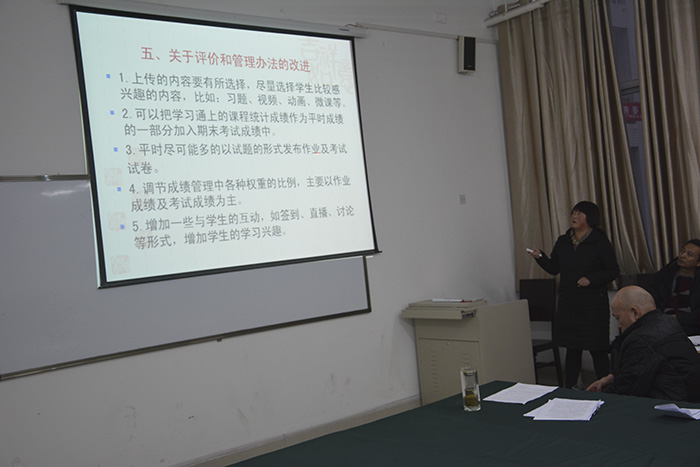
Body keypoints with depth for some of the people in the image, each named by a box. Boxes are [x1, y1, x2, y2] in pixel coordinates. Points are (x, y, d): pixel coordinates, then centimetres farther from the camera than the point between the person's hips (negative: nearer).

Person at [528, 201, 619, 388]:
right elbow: (554, 268, 15)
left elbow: (613, 271, -3)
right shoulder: (562, 242, 10)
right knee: (572, 349, 11)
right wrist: (540, 257, -2)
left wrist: (591, 279, -17)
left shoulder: (600, 243, -5)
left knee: (597, 349, 0)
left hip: (593, 304, -4)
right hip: (568, 304, 5)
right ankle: (569, 390, 17)